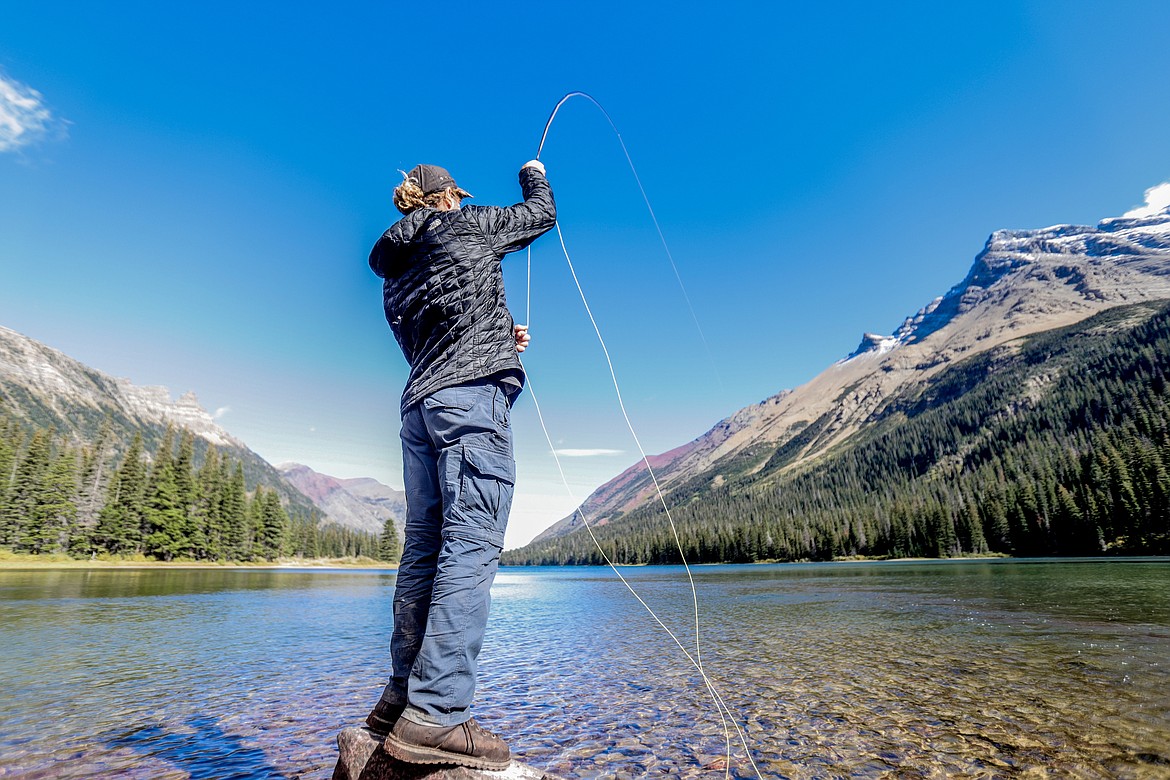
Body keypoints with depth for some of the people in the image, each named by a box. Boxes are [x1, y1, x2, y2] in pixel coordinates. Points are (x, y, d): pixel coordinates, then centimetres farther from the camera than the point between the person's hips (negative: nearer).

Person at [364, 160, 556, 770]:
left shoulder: (394, 270, 27)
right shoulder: (465, 224, 10)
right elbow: (540, 215, 22)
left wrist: (499, 338, 32)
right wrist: (532, 174, 42)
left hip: (419, 402, 8)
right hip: (472, 395, -8)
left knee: (425, 546, 6)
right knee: (472, 543, -14)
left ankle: (402, 697, 11)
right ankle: (435, 714, -18)